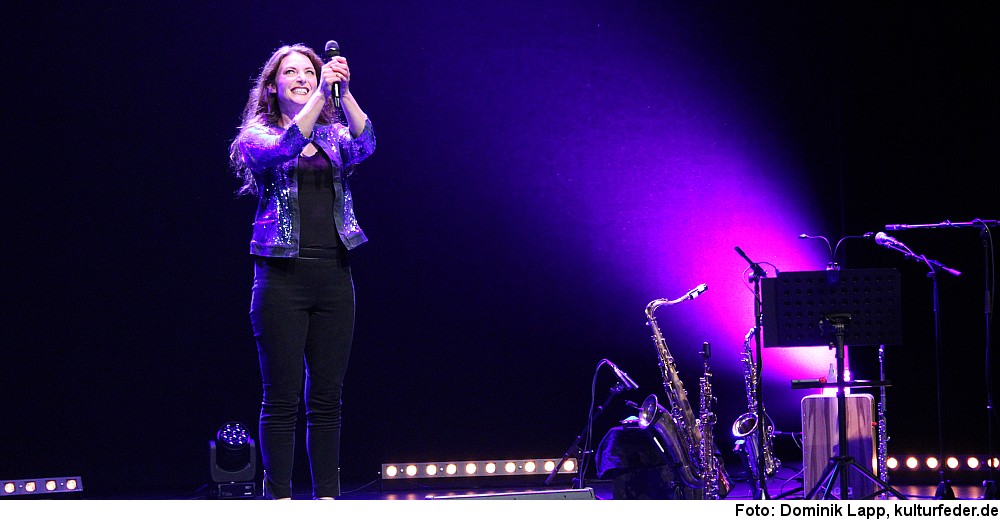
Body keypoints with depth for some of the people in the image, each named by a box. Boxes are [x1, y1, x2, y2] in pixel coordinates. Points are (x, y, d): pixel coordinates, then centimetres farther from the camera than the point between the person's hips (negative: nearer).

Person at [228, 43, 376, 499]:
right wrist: (320, 97, -25)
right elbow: (282, 149, -18)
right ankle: (278, 499, 0)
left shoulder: (335, 135, 13)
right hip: (282, 274, -3)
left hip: (333, 276, 3)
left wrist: (344, 92, -24)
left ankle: (326, 496, 10)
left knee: (326, 396, 5)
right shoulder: (259, 135, 4)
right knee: (282, 397, -4)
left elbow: (365, 144, -10)